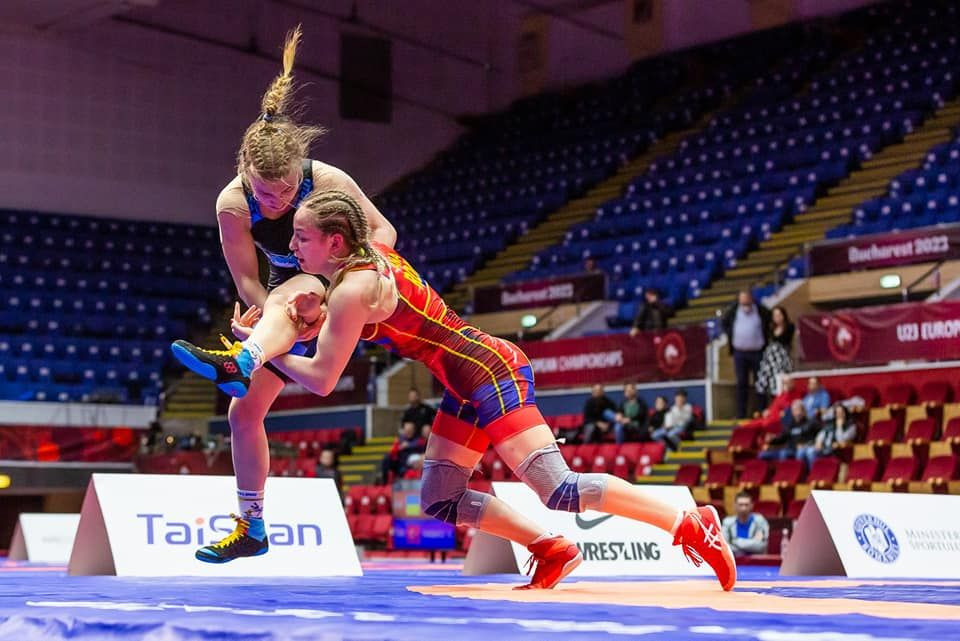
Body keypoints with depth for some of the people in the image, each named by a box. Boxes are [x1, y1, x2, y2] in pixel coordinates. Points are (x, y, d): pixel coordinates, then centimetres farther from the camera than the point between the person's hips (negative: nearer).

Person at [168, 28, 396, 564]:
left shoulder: (329, 181, -26)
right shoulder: (233, 204, -20)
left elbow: (383, 230, -13)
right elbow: (248, 283, -16)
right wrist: (278, 320, -34)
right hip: (285, 293, 4)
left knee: (287, 298, -41)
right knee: (244, 412, 1)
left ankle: (238, 363, -68)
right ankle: (251, 525, 11)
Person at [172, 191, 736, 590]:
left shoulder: (352, 290, -17)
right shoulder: (372, 255, 10)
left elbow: (322, 379, -11)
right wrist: (312, 312, 9)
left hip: (490, 372, -10)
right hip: (473, 379, 10)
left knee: (559, 491, -16)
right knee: (440, 503, 10)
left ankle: (690, 523, -10)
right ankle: (552, 550, 15)